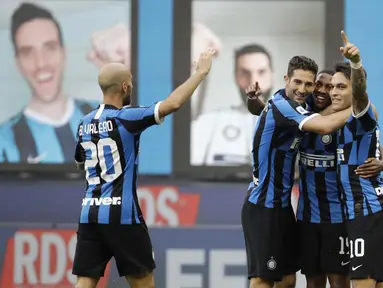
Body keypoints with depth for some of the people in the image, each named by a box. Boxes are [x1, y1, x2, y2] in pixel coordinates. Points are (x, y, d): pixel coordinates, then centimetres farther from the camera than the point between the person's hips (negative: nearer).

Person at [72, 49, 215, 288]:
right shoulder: (126, 118, -10)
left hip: (90, 213, 6)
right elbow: (172, 104, -18)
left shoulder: (85, 123, 11)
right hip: (121, 214, -6)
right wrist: (201, 72, -7)